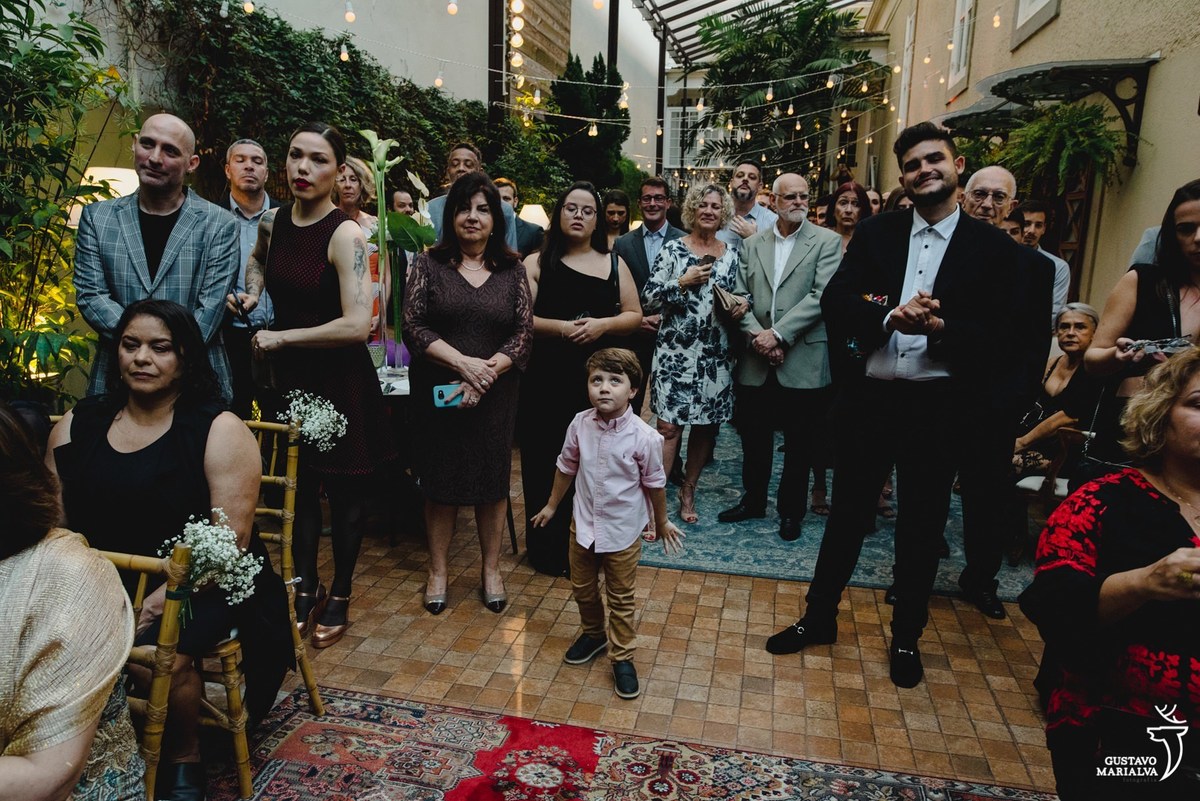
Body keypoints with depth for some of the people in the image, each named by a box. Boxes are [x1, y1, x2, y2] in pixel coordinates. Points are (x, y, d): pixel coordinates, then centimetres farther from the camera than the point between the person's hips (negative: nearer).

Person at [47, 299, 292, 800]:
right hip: (101, 585, 4)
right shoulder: (77, 425, 10)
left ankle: (183, 760, 3)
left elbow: (229, 541, -11)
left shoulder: (220, 430, -6)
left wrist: (161, 599, -20)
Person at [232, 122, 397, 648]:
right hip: (289, 374, 6)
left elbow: (357, 325, -26)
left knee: (344, 490, 7)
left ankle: (339, 598, 25)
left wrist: (281, 337, -16)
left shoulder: (345, 234, -18)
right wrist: (252, 291, 7)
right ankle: (307, 590, 30)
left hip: (339, 378, -5)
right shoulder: (273, 222, 2)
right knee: (299, 486, 13)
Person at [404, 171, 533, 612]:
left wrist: (487, 371, -16)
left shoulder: (512, 270, 4)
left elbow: (524, 334, -1)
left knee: (493, 481, 8)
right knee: (440, 480, 8)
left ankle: (491, 569, 25)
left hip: (495, 395, 1)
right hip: (438, 393, -1)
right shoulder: (428, 265, 1)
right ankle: (438, 570, 24)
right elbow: (413, 326, -7)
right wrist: (464, 363, -17)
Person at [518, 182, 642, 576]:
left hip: (598, 379, 2)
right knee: (545, 462, 3)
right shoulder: (537, 263, 5)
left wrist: (602, 325, -10)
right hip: (546, 380, -1)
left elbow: (634, 315, 9)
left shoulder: (614, 263, 12)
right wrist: (560, 327, -18)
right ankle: (547, 547, 18)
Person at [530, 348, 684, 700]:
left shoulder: (645, 437, -22)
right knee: (582, 588, 21)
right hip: (583, 525, 4)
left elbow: (654, 483, -6)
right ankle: (593, 634, 47)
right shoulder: (580, 425, -12)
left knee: (621, 599, 11)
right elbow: (566, 467, 5)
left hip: (623, 532, -4)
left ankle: (622, 657, 29)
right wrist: (552, 505, 15)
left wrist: (662, 522, 6)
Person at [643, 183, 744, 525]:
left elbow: (738, 296, 19)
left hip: (715, 355, 4)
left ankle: (688, 491, 27)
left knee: (706, 427, 9)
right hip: (676, 352, -4)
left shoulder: (731, 255, 10)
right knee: (669, 426, -8)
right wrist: (683, 282, -15)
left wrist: (743, 304, -3)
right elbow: (650, 296, -5)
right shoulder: (673, 249, 0)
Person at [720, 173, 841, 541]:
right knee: (754, 438, 14)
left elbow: (821, 296, -11)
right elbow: (740, 294, 4)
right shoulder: (752, 243, 10)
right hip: (756, 362, 3)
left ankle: (791, 511, 24)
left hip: (803, 361, -3)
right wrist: (756, 335, -11)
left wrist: (778, 334, -17)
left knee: (799, 444, 8)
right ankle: (753, 500, 33)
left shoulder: (827, 242, -1)